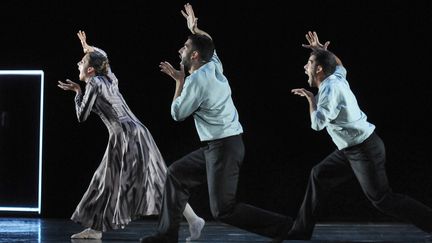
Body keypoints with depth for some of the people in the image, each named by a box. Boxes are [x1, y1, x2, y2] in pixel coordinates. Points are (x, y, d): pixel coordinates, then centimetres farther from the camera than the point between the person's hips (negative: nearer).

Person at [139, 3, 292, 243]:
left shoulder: (196, 80, -16)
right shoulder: (214, 66, 8)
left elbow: (177, 113, -2)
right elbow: (208, 41, 31)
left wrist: (179, 81, 5)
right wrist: (194, 28, 37)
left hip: (224, 147, -10)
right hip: (219, 145, 10)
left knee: (223, 210, -11)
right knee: (177, 173, 17)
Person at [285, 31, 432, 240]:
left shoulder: (330, 88, -19)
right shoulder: (337, 77, 9)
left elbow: (317, 124, -21)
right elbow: (339, 64, 35)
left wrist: (311, 99, -8)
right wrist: (321, 50, 26)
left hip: (365, 150, -10)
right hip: (353, 149, 10)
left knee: (382, 199, -6)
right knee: (319, 175, 12)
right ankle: (302, 230, 17)